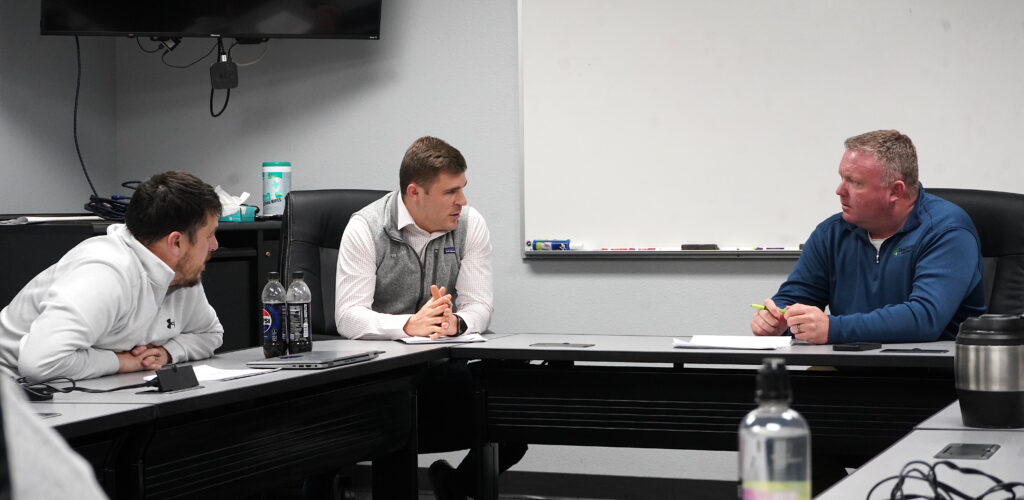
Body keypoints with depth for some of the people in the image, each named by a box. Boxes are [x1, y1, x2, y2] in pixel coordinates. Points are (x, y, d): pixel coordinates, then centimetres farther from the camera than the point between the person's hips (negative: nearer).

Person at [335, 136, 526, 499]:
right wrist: (409, 326, -33)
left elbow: (479, 306, -1)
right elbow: (348, 316, -15)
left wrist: (455, 322, -26)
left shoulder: (471, 225, 1)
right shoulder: (365, 228, -8)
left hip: (445, 364, 4)